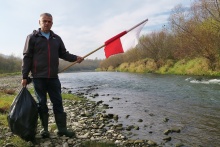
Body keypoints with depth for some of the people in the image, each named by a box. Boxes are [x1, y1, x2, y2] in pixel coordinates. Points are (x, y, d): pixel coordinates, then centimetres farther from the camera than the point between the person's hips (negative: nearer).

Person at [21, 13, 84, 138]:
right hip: (38, 77, -3)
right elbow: (27, 57, -1)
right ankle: (45, 129, 18)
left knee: (58, 102, 4)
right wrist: (25, 76, -6)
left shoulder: (57, 38, 13)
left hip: (53, 77, 3)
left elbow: (63, 53, 15)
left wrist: (75, 58, -4)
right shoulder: (32, 37, 1)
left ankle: (62, 128, 11)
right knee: (42, 103, 5)